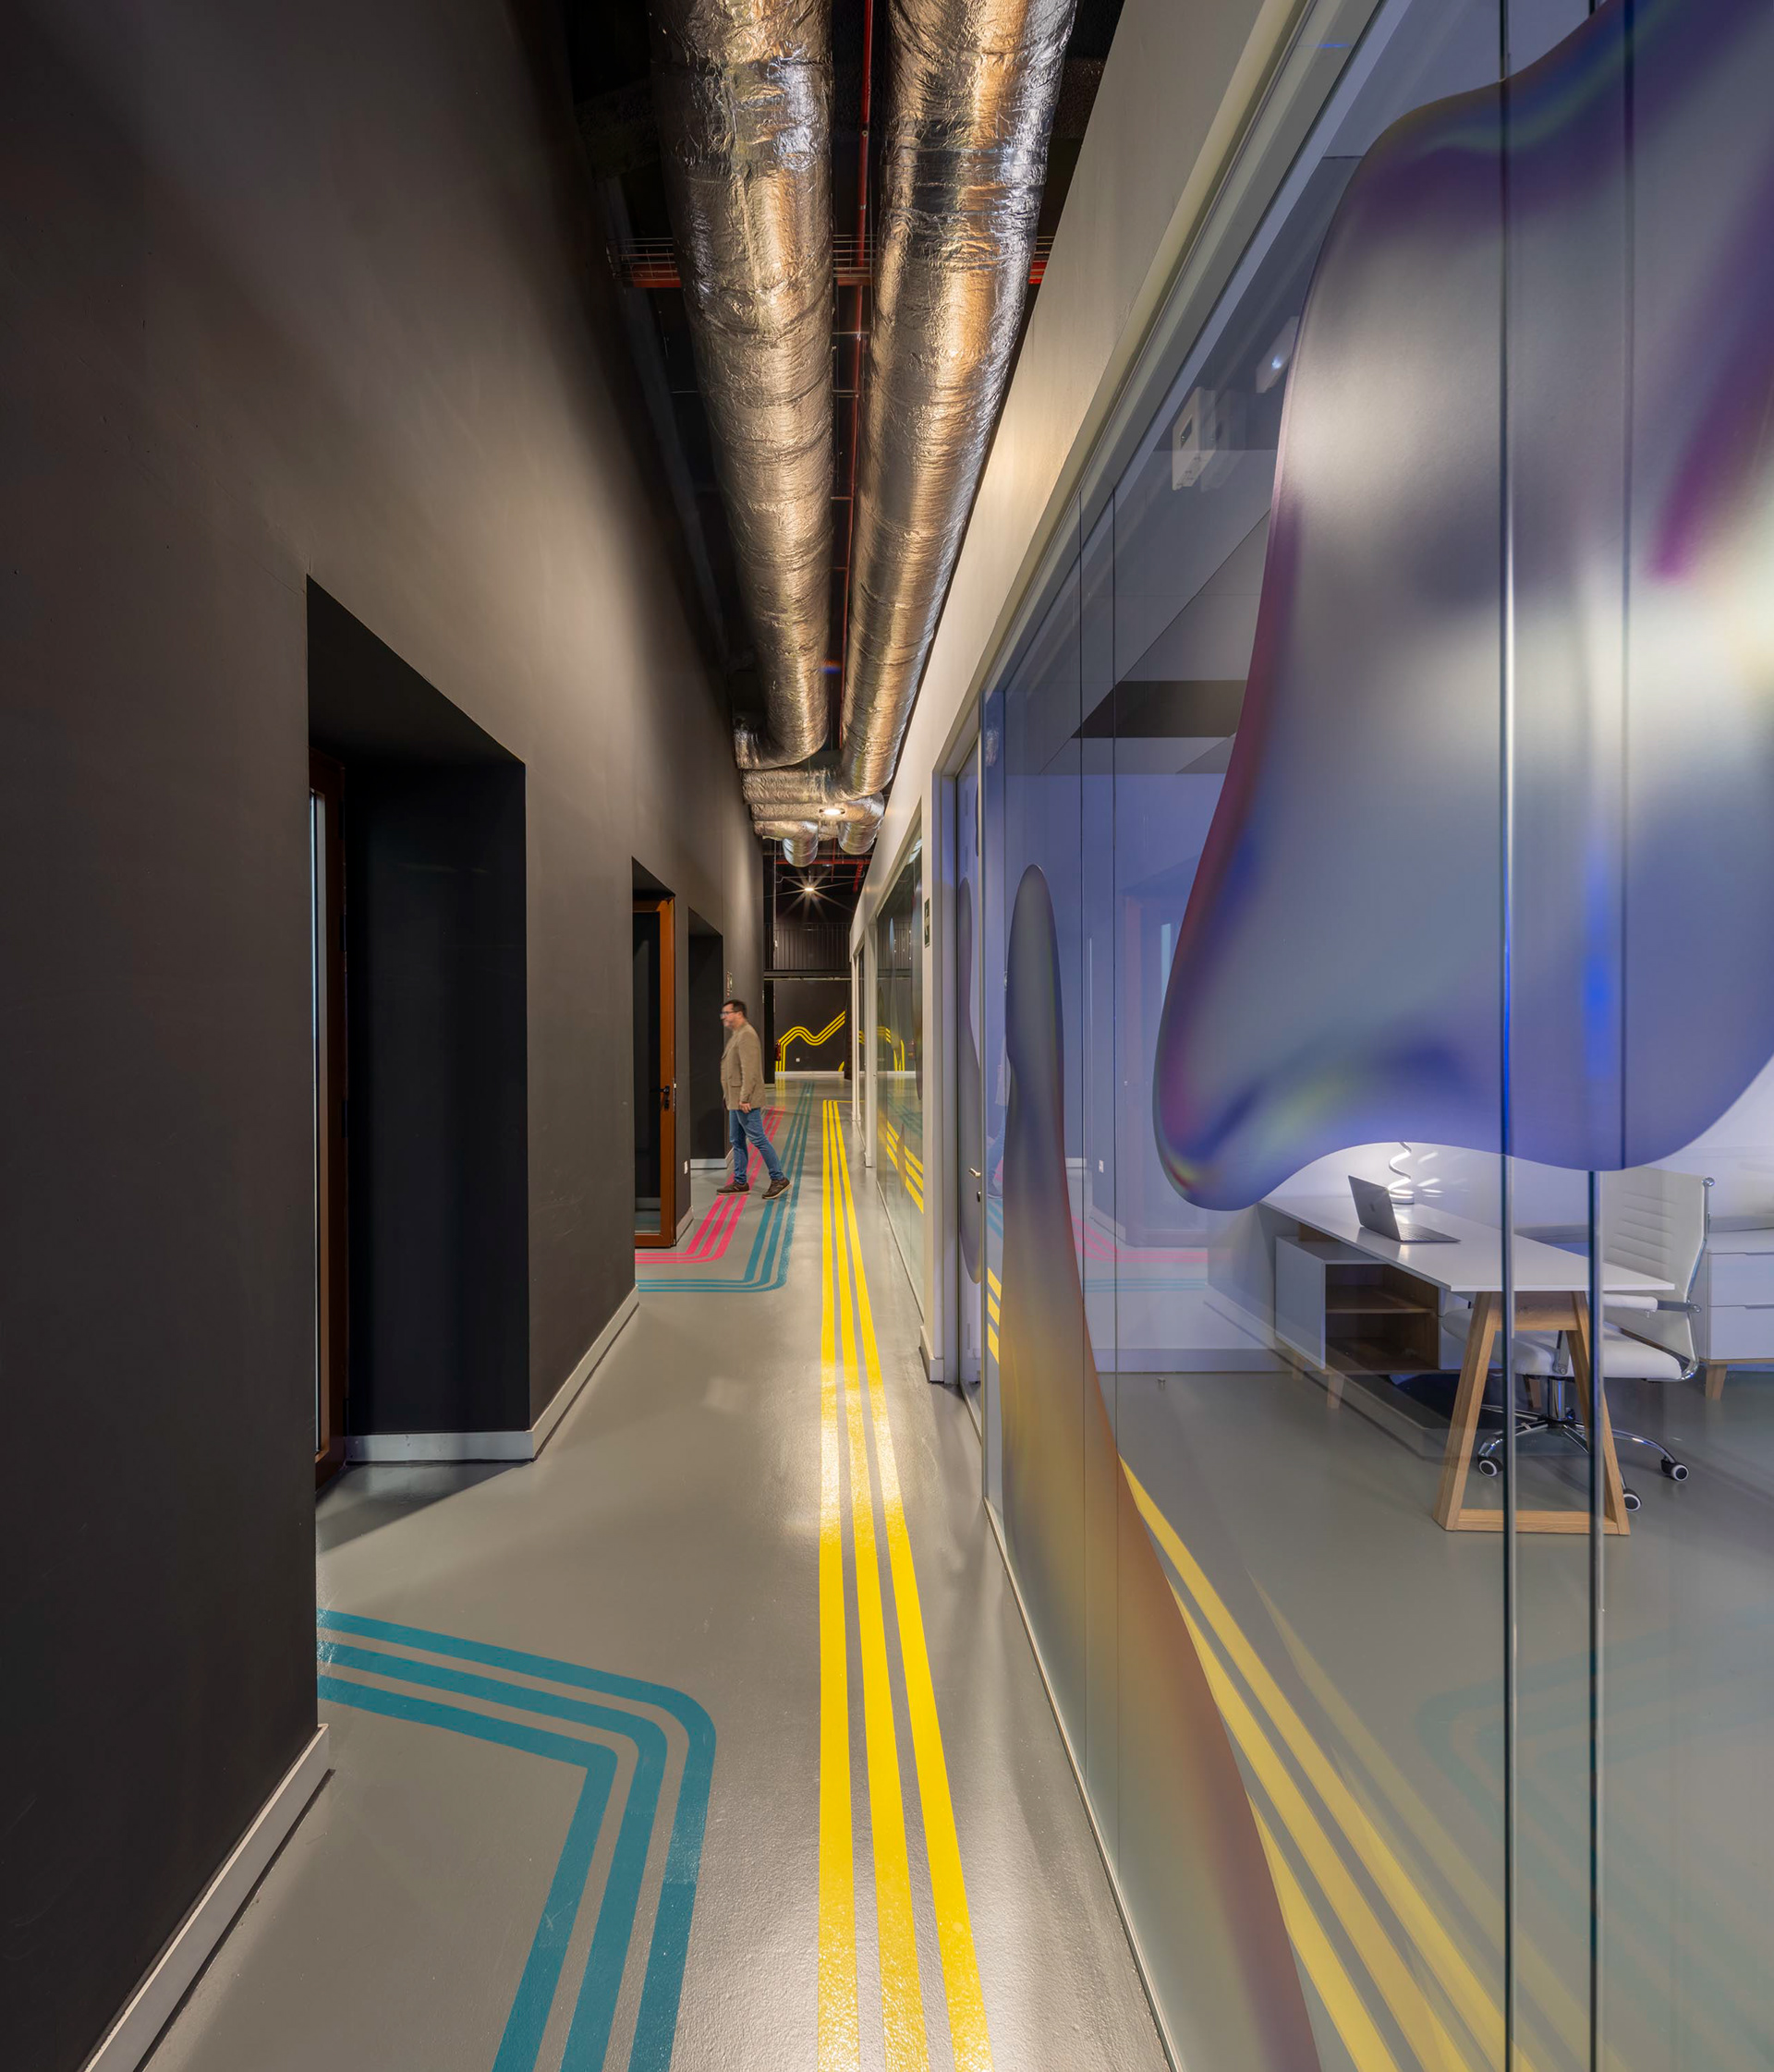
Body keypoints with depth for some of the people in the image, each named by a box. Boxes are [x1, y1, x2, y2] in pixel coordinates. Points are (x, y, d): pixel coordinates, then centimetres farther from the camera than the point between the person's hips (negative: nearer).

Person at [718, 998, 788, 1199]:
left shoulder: (746, 1035, -15)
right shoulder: (736, 1034, 18)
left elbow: (749, 1070, -23)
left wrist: (744, 1098, -25)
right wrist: (736, 1098, 19)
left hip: (746, 1101, -11)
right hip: (736, 1101, 11)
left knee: (758, 1139, -6)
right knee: (737, 1141, 14)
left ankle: (778, 1178, 2)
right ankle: (740, 1182, 21)